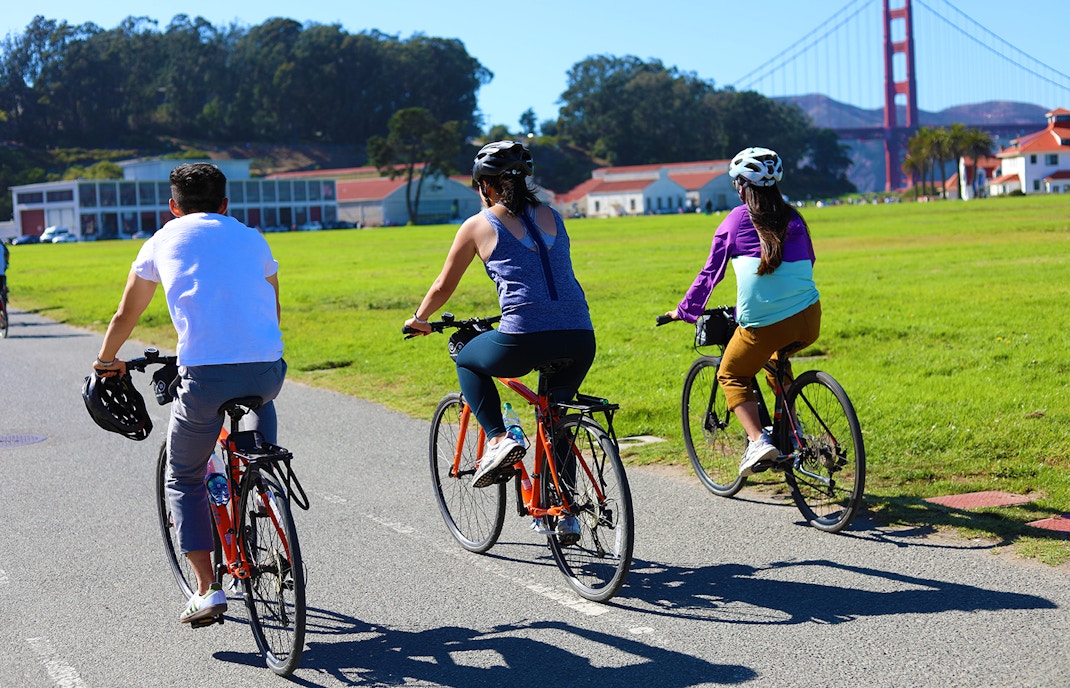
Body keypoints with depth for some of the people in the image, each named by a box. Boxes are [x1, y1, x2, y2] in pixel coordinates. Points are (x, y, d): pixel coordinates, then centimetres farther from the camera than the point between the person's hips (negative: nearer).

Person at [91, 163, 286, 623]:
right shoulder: (251, 239, 21)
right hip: (266, 371, 2)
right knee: (261, 399, 40)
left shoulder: (163, 241, 17)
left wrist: (105, 361, 45)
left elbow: (125, 316, 27)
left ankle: (207, 589, 5)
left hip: (204, 377, -2)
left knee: (184, 479, 17)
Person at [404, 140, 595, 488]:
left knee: (467, 360, 26)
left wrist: (419, 320, 40)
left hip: (526, 340, -4)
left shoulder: (478, 225, 9)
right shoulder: (552, 216, 21)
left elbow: (443, 287, 21)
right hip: (581, 340, 5)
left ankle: (498, 439, 8)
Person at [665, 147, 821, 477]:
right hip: (809, 320, 5)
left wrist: (684, 310, 20)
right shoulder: (794, 218, 15)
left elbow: (710, 272, 8)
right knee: (776, 358, 35)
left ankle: (758, 440, -2)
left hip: (763, 323, -5)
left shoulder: (737, 219, 4)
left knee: (731, 376, 18)